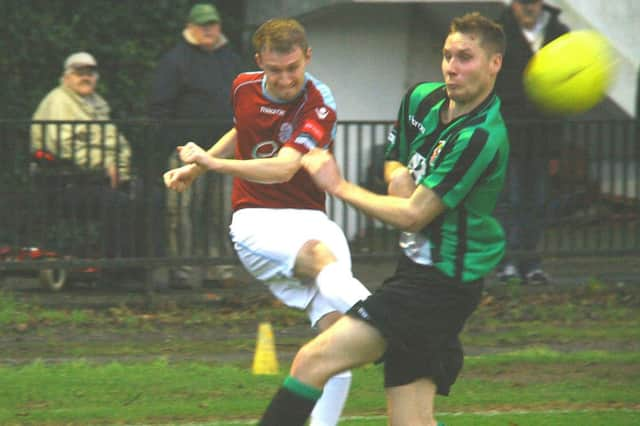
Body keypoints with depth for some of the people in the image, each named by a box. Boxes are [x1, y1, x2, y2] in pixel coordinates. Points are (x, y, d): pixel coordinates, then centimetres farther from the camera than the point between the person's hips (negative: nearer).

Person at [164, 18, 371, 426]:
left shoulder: (319, 103, -10)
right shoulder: (244, 87, 4)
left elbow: (282, 169, -23)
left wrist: (211, 162, -23)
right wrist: (196, 169, 28)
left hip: (310, 219, 1)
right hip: (256, 220, -1)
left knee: (336, 328, -17)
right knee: (322, 255, -35)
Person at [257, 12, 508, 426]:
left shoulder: (481, 138, -20)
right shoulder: (423, 99, 7)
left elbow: (414, 216, -18)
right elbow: (395, 161, 26)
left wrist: (340, 187, -7)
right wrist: (400, 176, 0)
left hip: (441, 281, -9)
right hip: (419, 268, 9)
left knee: (312, 361, -14)